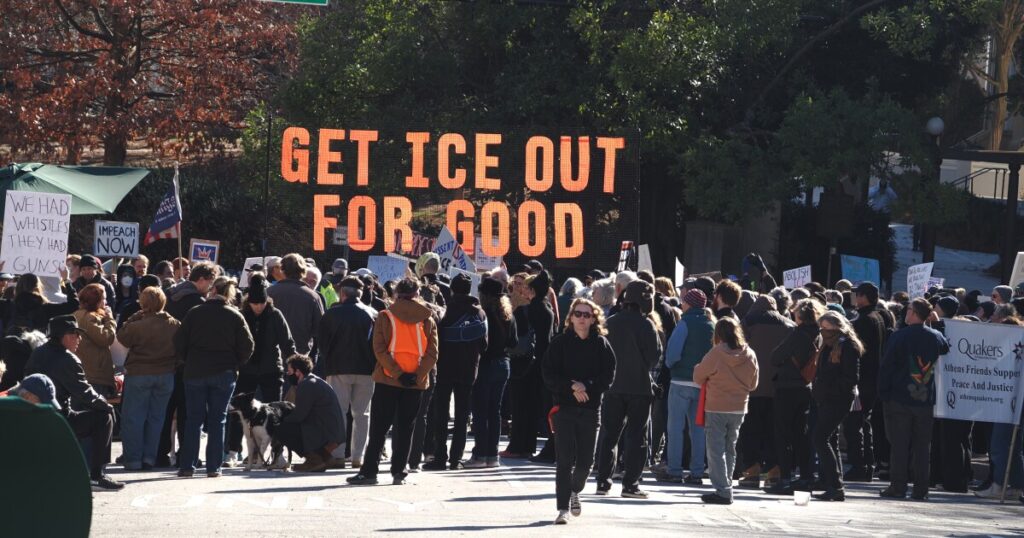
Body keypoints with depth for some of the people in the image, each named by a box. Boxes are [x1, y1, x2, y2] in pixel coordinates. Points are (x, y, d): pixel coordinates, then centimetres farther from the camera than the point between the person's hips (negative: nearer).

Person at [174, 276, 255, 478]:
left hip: (195, 373, 0)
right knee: (217, 420, 5)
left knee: (193, 419, 6)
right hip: (224, 374, 0)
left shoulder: (194, 313, -2)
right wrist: (234, 364, 10)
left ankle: (187, 466, 2)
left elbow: (179, 342, -2)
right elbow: (247, 346, -4)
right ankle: (213, 467, 2)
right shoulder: (235, 316, -3)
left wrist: (189, 362, 12)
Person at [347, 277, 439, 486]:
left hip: (387, 380, -1)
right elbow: (432, 353, -3)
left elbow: (380, 349, -9)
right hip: (416, 382, 1)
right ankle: (399, 473, 6)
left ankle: (369, 471, 1)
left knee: (378, 428, 4)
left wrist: (397, 373, -12)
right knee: (405, 428, 8)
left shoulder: (384, 317, -1)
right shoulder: (427, 320, 4)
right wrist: (417, 375, -9)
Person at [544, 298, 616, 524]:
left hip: (591, 408, 2)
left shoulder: (601, 344, 4)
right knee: (565, 459, -9)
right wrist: (571, 387, -16)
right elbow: (549, 375, -3)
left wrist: (586, 387, -14)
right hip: (564, 406, -2)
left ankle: (575, 491, 37)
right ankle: (563, 508, -6)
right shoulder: (560, 343, 1)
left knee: (586, 459, 6)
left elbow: (608, 376, 0)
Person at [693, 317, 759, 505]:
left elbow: (698, 377, -6)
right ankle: (726, 487, 22)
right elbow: (753, 385, 9)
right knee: (730, 449, 18)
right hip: (739, 409, 5)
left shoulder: (716, 354, -16)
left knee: (716, 451, 0)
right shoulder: (750, 355, -2)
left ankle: (723, 491, -6)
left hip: (716, 409, -5)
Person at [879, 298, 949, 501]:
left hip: (899, 400, -3)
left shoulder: (899, 337, -8)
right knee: (922, 446, 7)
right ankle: (920, 489, 6)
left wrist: (883, 393, -2)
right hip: (925, 400, 3)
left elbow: (886, 367, -8)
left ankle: (898, 486, -1)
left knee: (899, 445, 1)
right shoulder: (936, 337, 1)